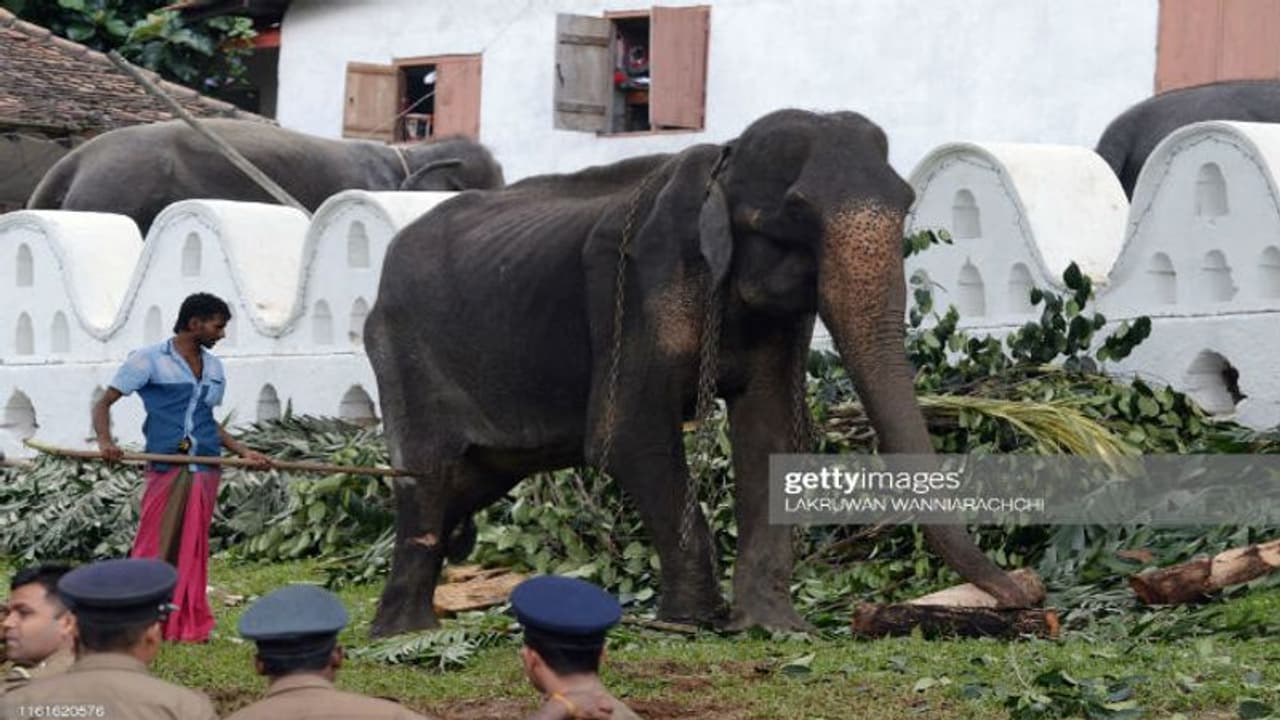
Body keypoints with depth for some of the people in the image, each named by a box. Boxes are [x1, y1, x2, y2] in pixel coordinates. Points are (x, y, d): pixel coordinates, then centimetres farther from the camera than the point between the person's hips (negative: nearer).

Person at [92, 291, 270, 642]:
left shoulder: (213, 367, 18)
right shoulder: (149, 360, 0)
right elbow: (104, 403, 0)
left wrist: (243, 451, 17)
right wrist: (105, 441, -18)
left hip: (204, 469, 5)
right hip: (165, 467, -5)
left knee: (193, 550, 5)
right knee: (154, 547, -7)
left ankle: (189, 626, 10)